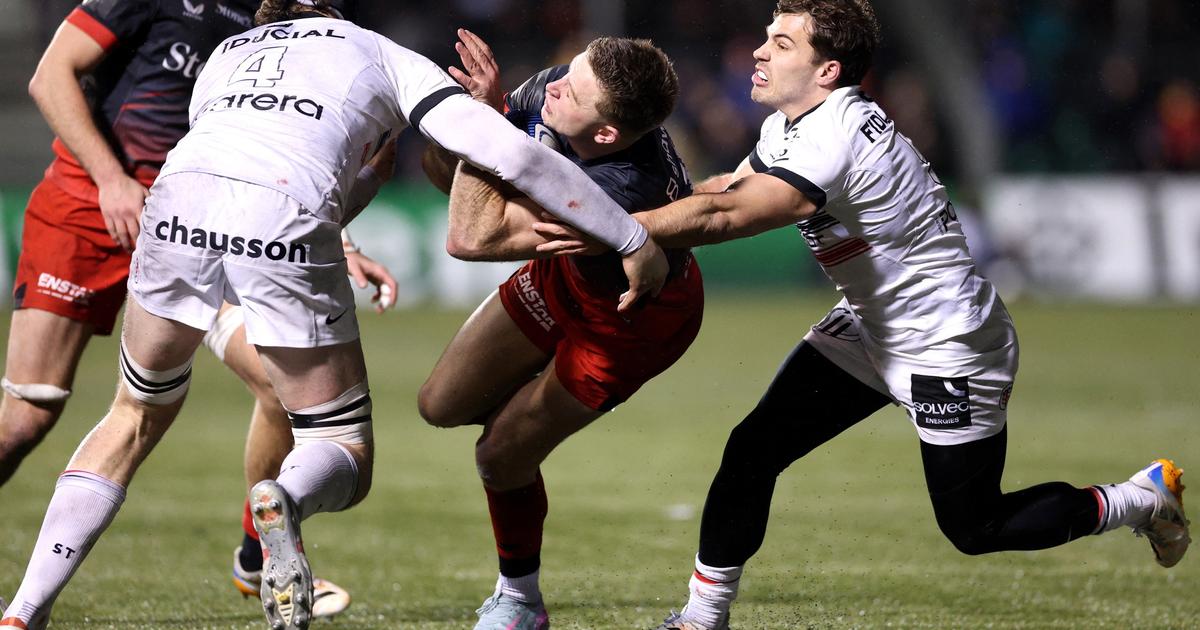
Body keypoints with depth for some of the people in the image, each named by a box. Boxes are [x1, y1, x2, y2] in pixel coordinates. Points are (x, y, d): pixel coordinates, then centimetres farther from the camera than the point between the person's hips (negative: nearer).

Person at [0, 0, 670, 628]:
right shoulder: (388, 58, 26)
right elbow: (509, 152, 13)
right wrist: (636, 241, 17)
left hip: (180, 198, 3)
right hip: (286, 227, -3)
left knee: (138, 416, 28)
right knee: (348, 464, 10)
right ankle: (285, 501, -27)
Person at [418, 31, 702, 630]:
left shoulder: (622, 191, -47)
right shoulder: (548, 92, -27)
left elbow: (471, 238, -45)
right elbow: (445, 170, -10)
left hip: (632, 318, -7)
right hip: (564, 274, 7)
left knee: (502, 457, 0)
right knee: (442, 404, 8)